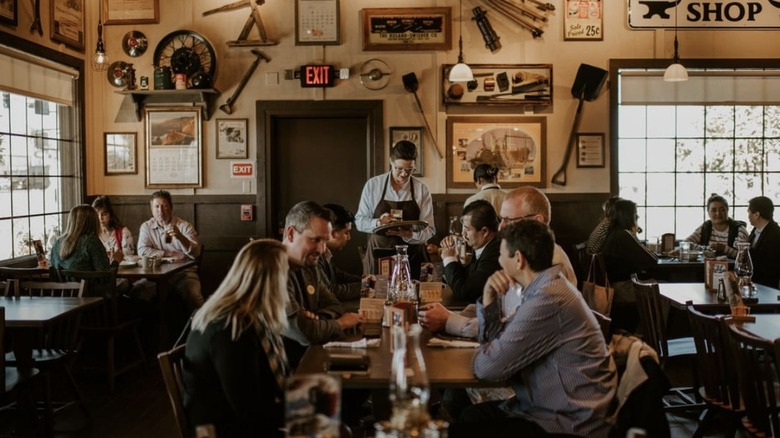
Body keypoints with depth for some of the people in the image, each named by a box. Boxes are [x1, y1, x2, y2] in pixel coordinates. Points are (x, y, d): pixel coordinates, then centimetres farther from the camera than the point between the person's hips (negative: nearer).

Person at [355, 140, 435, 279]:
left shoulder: (422, 189, 1)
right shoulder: (372, 185, 1)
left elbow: (429, 230, -3)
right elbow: (360, 221, 2)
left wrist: (406, 234, -22)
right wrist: (378, 223, -18)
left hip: (412, 256, 0)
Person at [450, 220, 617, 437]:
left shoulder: (547, 300, -27)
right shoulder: (548, 286, 6)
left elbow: (488, 368, -23)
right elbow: (496, 339, 13)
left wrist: (477, 346, -1)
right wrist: (489, 297, -3)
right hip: (548, 406, 9)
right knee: (464, 418, 10)